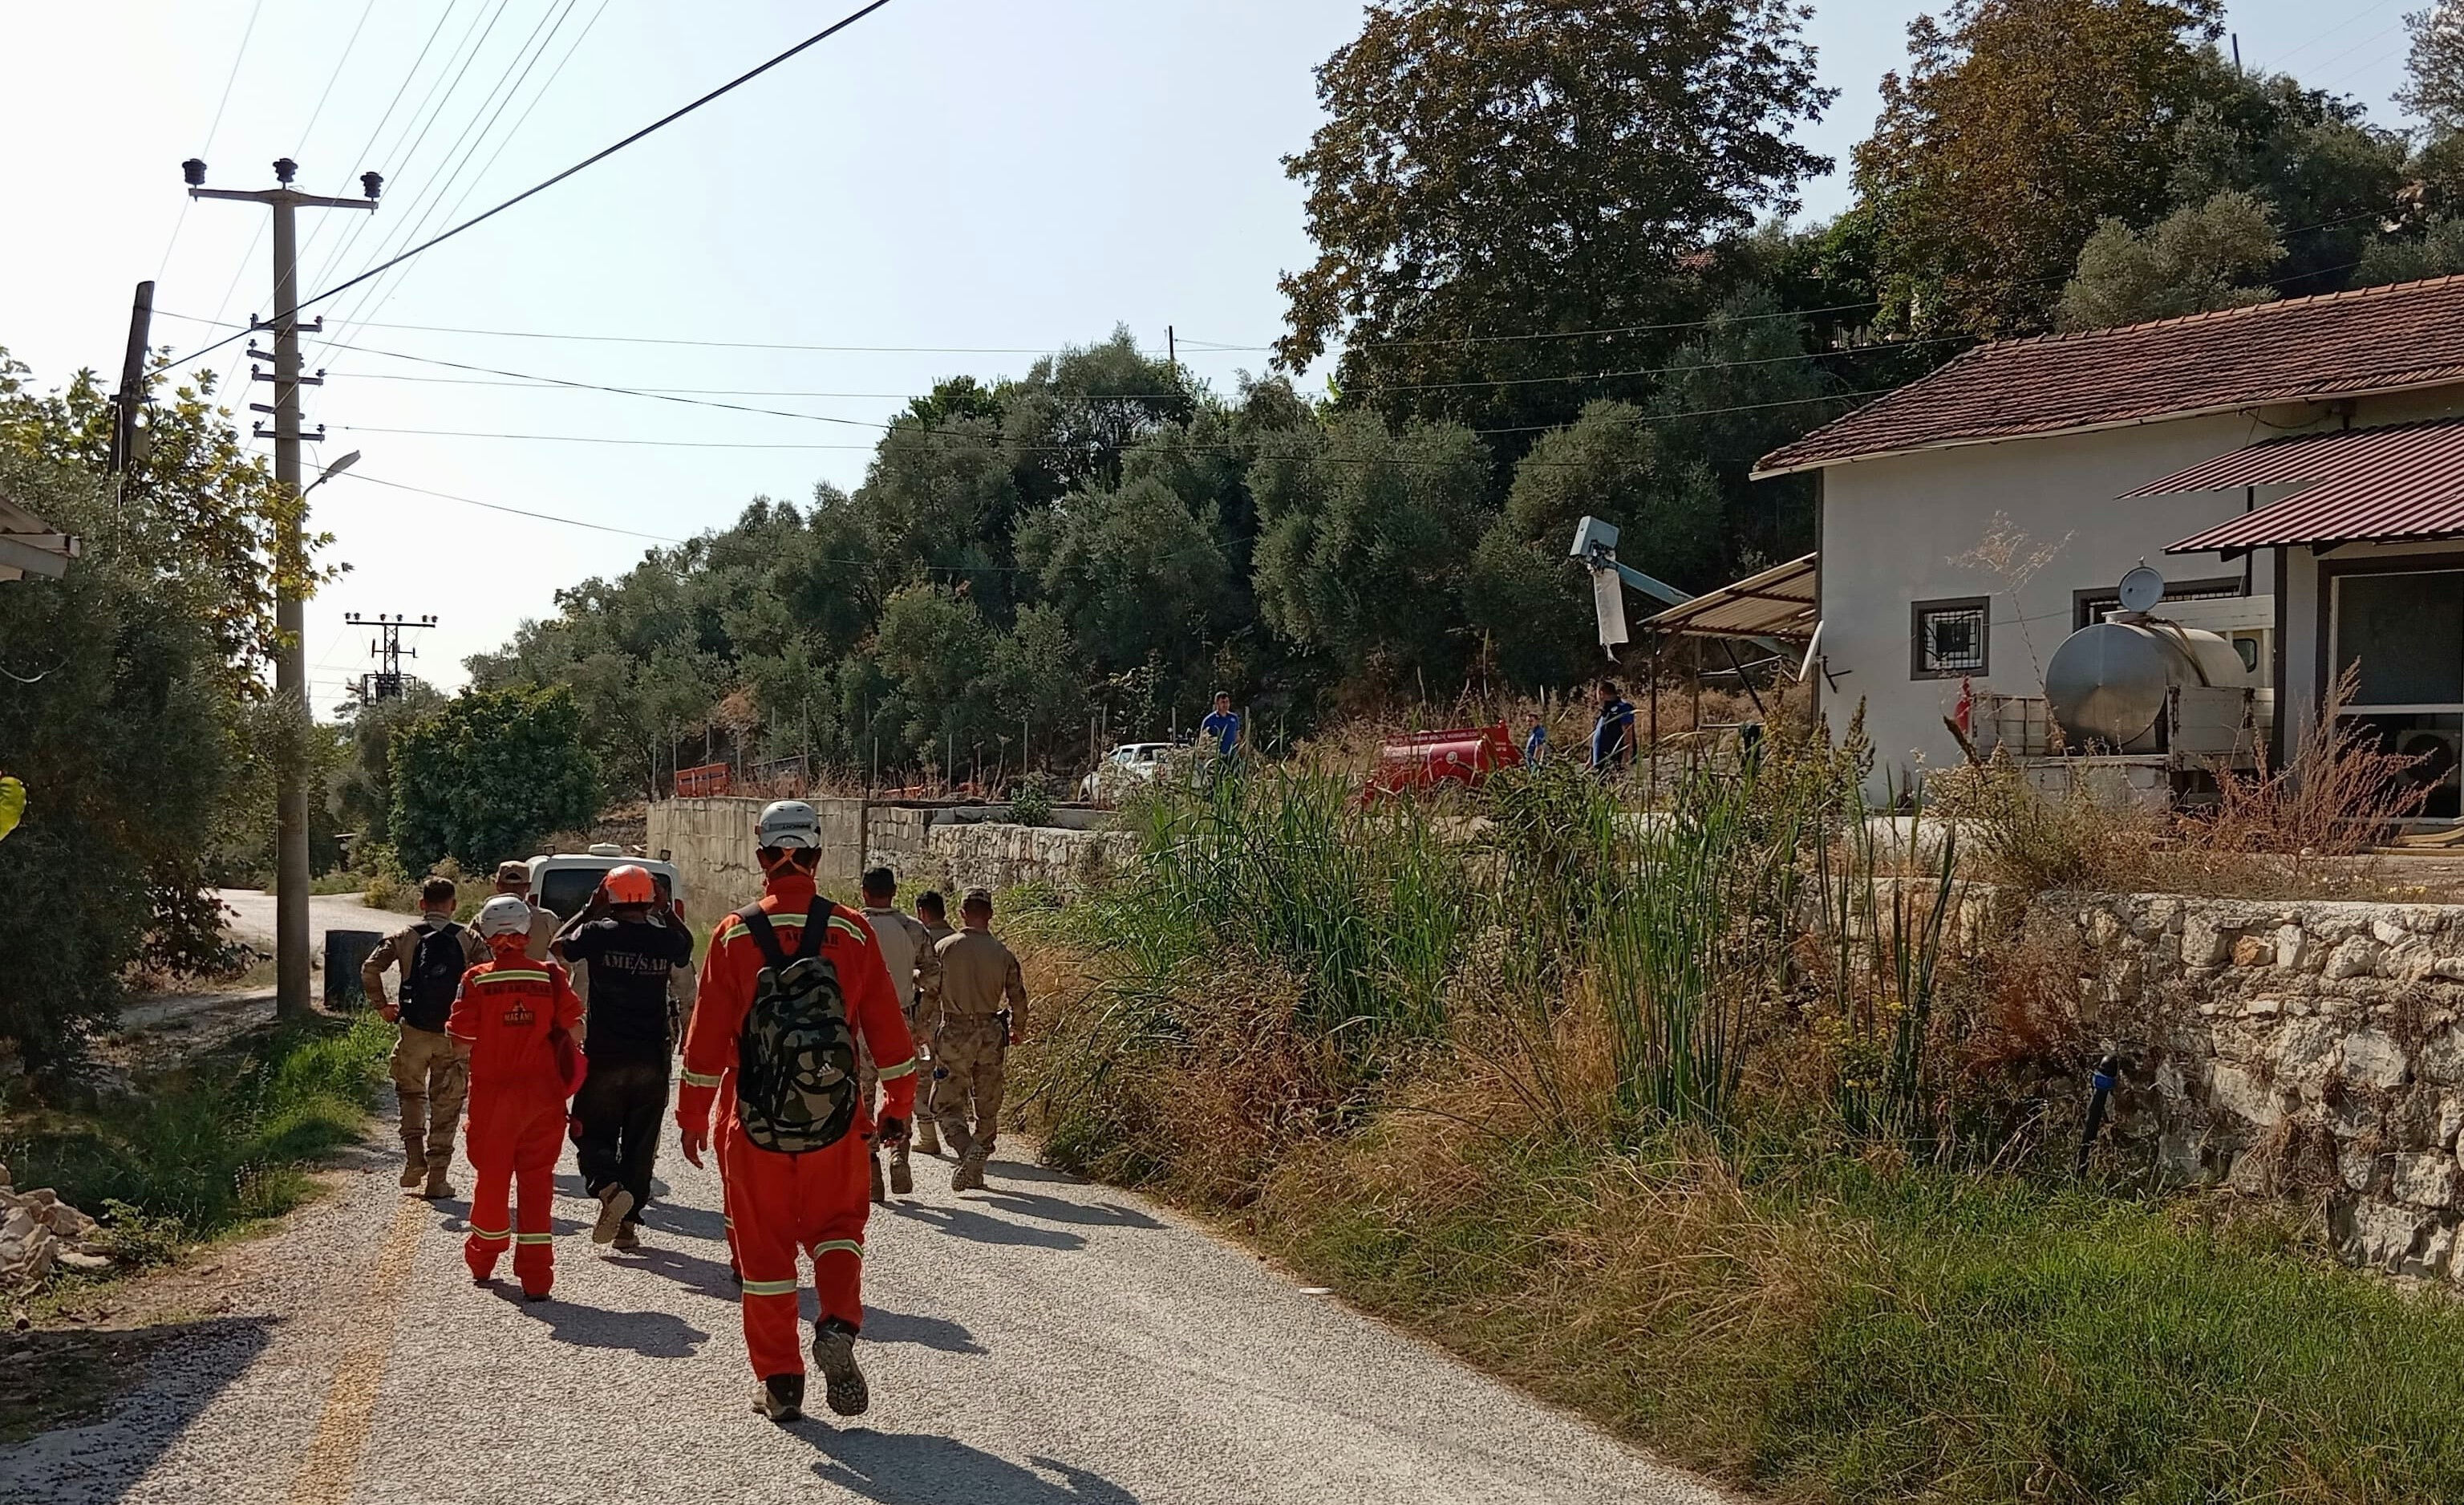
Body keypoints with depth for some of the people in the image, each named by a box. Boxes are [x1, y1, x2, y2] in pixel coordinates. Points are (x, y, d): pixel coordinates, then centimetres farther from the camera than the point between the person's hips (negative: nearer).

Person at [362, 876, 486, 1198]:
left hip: (414, 1030, 0)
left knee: (410, 1093, 22)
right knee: (445, 1105, 8)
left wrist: (382, 1006, 4)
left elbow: (370, 969, -7)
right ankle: (437, 1179, 8)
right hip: (454, 1034, 0)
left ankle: (414, 1157, 5)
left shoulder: (404, 936, 3)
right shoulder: (469, 938, 2)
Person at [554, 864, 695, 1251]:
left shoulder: (598, 933, -10)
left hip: (603, 1056, -2)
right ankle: (629, 1223, 13)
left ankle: (609, 1188, -17)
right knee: (641, 1142, 12)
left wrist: (590, 909, 15)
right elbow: (687, 947, 23)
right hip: (652, 1060, 2)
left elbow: (558, 947, 10)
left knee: (593, 1134, 11)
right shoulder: (667, 939, -3)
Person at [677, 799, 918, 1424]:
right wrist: (897, 1106, 12)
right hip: (836, 1123, 1)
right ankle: (838, 1327, -6)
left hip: (754, 1126, -1)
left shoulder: (735, 935, -6)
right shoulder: (852, 933, -3)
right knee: (837, 1227, 18)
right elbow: (888, 1028, 1)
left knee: (765, 1249, 11)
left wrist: (692, 1116, 8)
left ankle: (779, 1383, 15)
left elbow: (708, 1036, -2)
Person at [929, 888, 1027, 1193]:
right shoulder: (1003, 954, 0)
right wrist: (1016, 1030, 23)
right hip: (991, 1034, 2)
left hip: (954, 1033, -2)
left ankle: (967, 1155, -18)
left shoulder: (944, 948, -5)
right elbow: (1018, 998, 6)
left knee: (947, 1104, 4)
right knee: (987, 1108, 13)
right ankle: (976, 1168, 12)